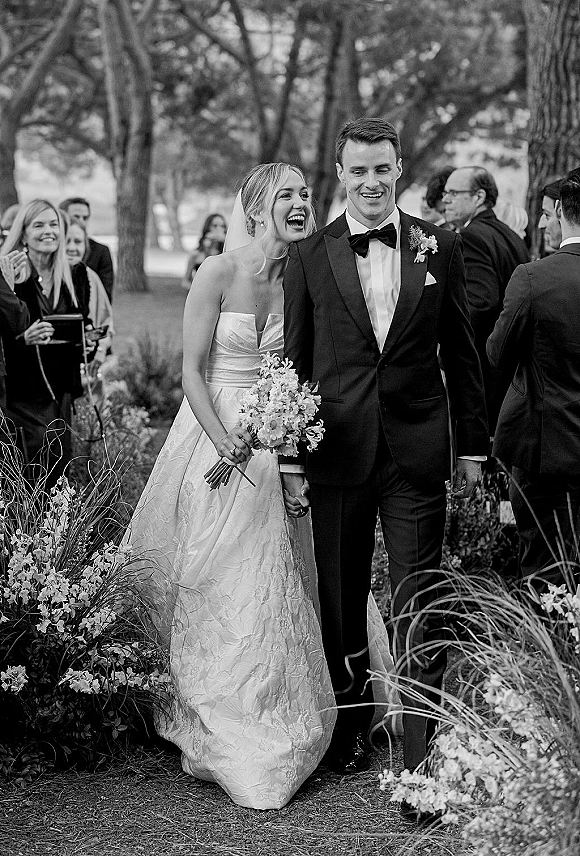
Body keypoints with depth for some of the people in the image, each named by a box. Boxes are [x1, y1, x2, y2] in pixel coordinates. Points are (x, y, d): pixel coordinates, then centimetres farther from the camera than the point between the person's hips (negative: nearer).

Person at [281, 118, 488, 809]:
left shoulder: (439, 248, 3)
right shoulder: (308, 257, 2)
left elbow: (461, 355, 7)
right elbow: (294, 361, 4)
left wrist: (473, 445, 6)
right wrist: (289, 456, 2)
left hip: (417, 454, -1)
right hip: (337, 453, 1)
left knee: (418, 609, -1)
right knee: (341, 602, 13)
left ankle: (421, 763, 3)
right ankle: (350, 726, 33)